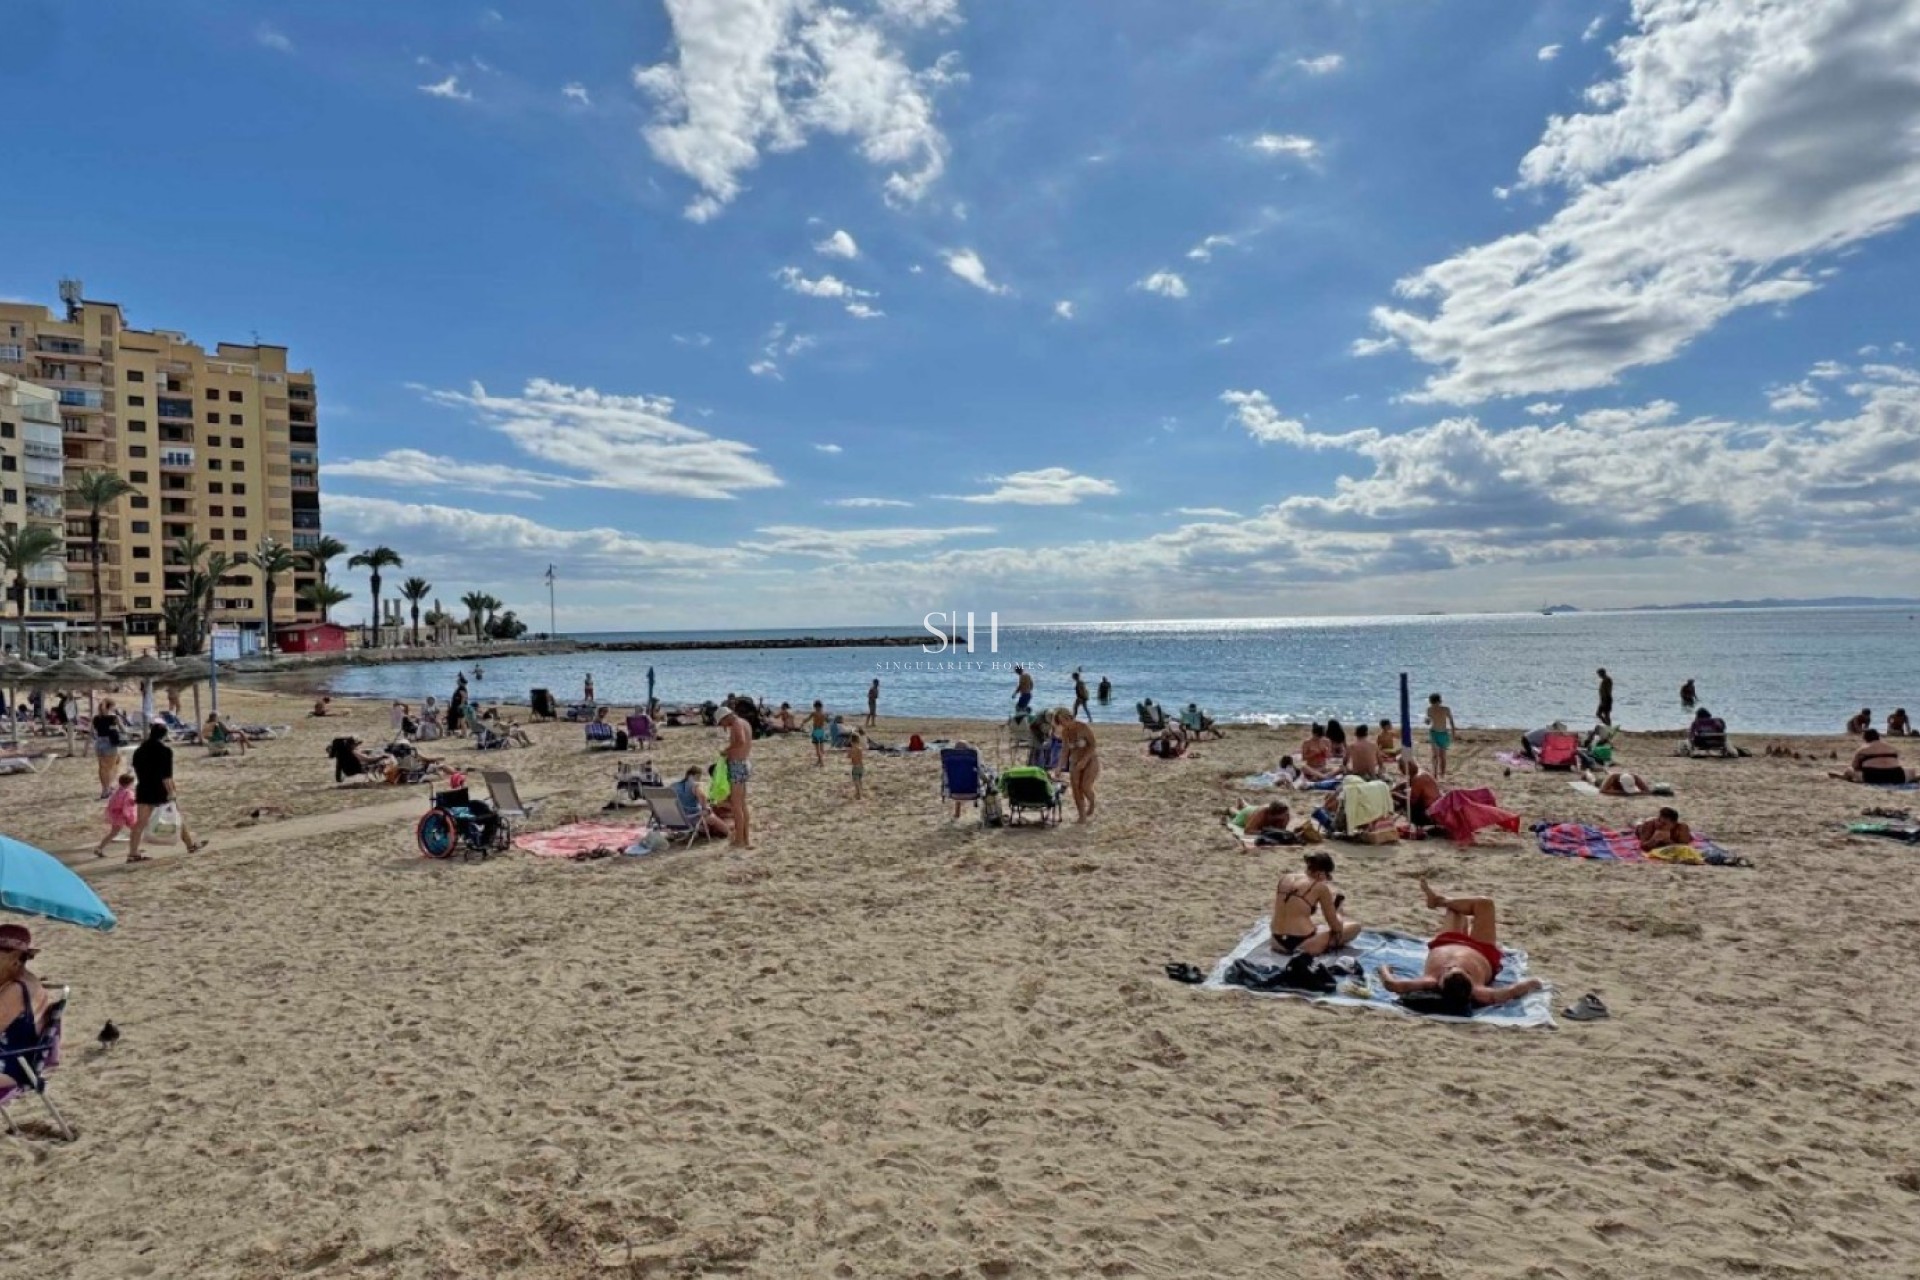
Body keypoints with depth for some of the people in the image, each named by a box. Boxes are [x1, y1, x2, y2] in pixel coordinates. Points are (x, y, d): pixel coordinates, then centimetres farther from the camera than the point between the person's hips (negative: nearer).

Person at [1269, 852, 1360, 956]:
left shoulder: (1284, 879, 7)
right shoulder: (1320, 887, -9)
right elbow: (1335, 927, 0)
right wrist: (1338, 917, 22)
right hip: (1303, 946, -7)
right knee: (1354, 927, 8)